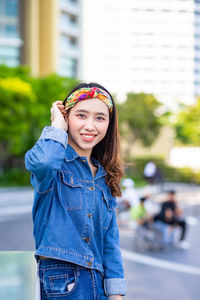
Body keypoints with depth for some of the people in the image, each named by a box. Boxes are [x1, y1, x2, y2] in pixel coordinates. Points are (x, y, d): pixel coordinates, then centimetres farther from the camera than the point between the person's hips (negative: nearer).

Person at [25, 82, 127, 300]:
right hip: (60, 281, -6)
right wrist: (58, 126, -11)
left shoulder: (104, 177, 15)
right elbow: (41, 162, -30)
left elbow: (110, 239, 14)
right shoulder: (57, 162, -3)